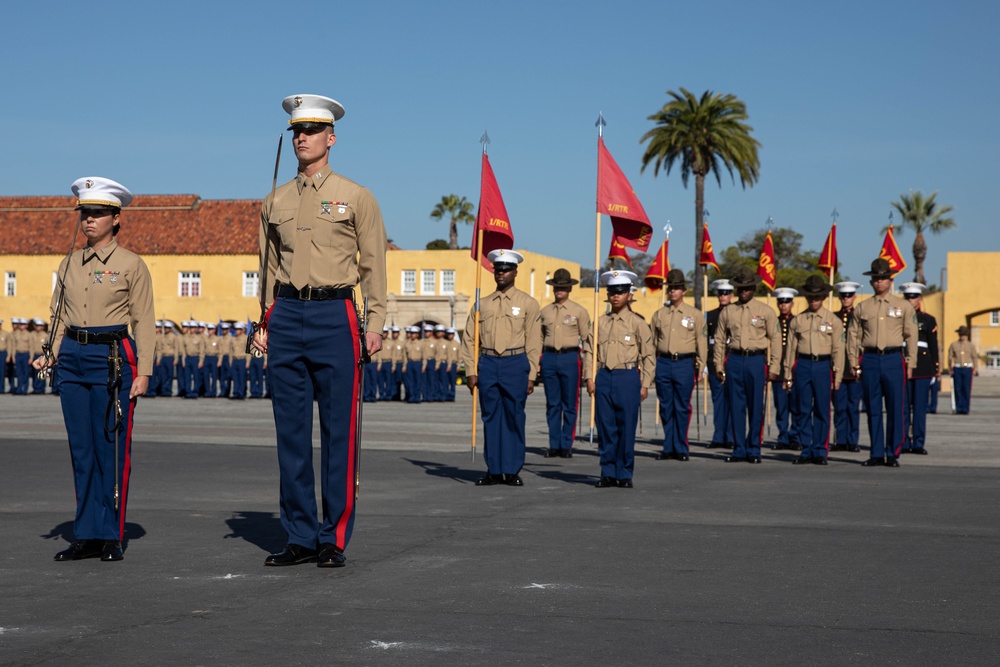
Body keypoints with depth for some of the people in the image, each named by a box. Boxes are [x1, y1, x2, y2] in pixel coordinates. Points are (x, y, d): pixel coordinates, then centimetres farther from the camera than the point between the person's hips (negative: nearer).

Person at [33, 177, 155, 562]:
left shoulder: (131, 265, -1)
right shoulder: (69, 264, 13)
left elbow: (143, 323, -2)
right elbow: (60, 316, 19)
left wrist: (143, 371, -9)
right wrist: (51, 355, 3)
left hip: (113, 357, -5)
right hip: (73, 357, 5)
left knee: (111, 448, -4)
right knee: (81, 449, 6)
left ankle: (111, 536, 3)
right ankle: (87, 536, 12)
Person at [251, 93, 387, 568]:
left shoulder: (356, 198, 2)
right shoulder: (275, 202, 13)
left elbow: (373, 265, 2)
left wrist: (375, 325, -5)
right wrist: (263, 322, 11)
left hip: (334, 315, -4)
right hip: (286, 317, 4)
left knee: (338, 432, -2)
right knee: (291, 433, 4)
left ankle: (335, 540, 5)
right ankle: (300, 537, 11)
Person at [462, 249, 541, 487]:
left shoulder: (528, 304, 3)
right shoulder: (483, 304, 10)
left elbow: (534, 342, 0)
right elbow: (470, 339, 10)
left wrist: (531, 375, -5)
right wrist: (471, 371, 2)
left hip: (516, 364, -3)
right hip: (487, 365, 3)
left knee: (514, 419, 1)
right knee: (491, 419, 6)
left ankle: (512, 471, 9)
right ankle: (494, 471, 13)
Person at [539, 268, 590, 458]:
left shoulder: (579, 311, 3)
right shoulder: (545, 311, 12)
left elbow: (586, 339, 3)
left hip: (570, 358, -3)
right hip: (549, 357, 3)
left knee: (569, 405, 0)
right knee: (552, 405, 5)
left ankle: (566, 445, 7)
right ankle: (554, 445, 11)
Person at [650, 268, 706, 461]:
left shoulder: (694, 315, 4)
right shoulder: (659, 314, 11)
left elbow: (702, 343, 5)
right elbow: (653, 342, 15)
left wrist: (700, 368, 1)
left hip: (684, 364, -3)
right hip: (663, 363, 3)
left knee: (682, 408, 0)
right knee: (666, 408, 5)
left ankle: (681, 448, 7)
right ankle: (669, 447, 12)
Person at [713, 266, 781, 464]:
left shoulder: (765, 312, 2)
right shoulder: (727, 312, 9)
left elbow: (775, 339, 3)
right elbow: (720, 339, 13)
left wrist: (774, 368, -3)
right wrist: (719, 366, 9)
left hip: (756, 360, -2)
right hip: (734, 360, 2)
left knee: (756, 408, 1)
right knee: (736, 407, 3)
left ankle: (753, 450, 10)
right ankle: (739, 449, 11)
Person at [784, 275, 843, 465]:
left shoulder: (833, 320, 6)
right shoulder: (798, 320, 9)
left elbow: (838, 349, 4)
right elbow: (790, 349, 10)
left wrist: (837, 376, -1)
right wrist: (788, 376, 7)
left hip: (823, 366, -1)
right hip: (802, 365, 1)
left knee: (822, 411, 1)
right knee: (803, 411, 3)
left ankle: (820, 452, 8)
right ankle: (806, 451, 10)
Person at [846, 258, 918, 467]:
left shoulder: (904, 307, 7)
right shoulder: (862, 308, 10)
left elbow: (911, 336, 6)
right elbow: (853, 335, 11)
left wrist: (910, 363, 0)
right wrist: (854, 362, 4)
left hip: (893, 359, -1)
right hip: (869, 360, 1)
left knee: (895, 409, -2)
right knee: (873, 410, 4)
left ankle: (892, 454, 4)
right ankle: (876, 454, 10)